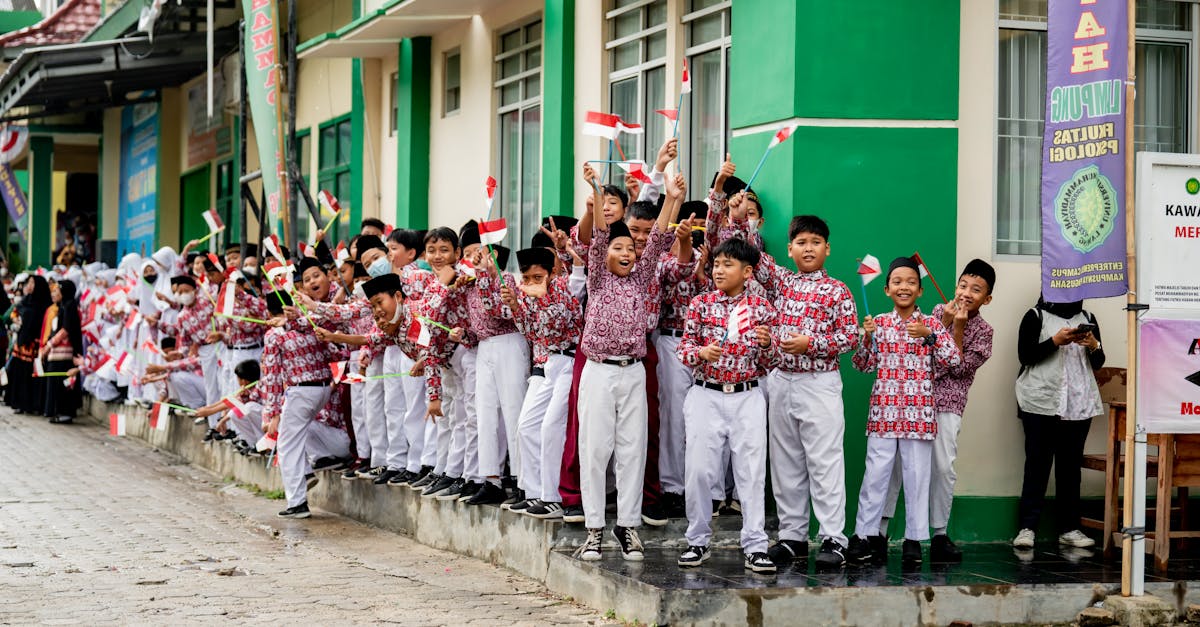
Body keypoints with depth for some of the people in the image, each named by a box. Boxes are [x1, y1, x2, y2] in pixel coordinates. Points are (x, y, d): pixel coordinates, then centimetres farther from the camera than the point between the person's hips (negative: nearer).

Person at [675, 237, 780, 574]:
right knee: (698, 470, 0)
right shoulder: (701, 304, 2)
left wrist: (767, 344, -15)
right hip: (705, 395, 0)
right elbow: (684, 348, 5)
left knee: (751, 472, -2)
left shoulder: (761, 308, 2)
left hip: (748, 398, 0)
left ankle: (755, 546, 2)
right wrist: (700, 352, -16)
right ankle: (698, 542, 13)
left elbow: (771, 363, 6)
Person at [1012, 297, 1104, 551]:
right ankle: (1027, 527, -8)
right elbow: (1024, 355, -5)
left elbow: (1098, 363, 16)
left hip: (1078, 404, 4)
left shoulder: (1087, 319, 15)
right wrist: (1056, 341, -15)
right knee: (1037, 463, -7)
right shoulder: (1036, 316, 4)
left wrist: (1093, 345, -5)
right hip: (1040, 403, -4)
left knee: (1071, 465, 3)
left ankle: (1069, 528, 5)